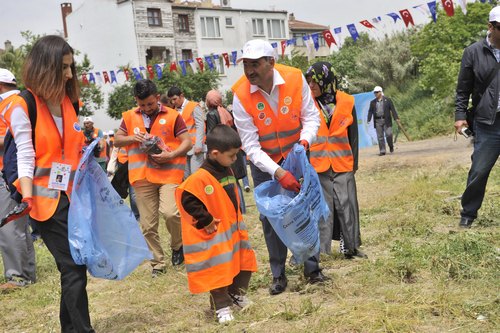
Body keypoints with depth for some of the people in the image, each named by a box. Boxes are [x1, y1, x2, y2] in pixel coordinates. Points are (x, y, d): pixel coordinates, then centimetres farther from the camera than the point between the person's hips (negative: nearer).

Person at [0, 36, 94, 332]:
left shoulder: (70, 102, 11)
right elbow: (25, 157, -13)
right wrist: (27, 198, -22)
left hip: (74, 195, 6)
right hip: (48, 199, -6)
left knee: (72, 266, 9)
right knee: (74, 267, -7)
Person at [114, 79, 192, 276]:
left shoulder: (172, 116, 0)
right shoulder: (129, 117, 9)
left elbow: (187, 142, -1)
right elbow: (116, 141, 15)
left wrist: (170, 156, -18)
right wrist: (132, 138, -6)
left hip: (168, 172, -3)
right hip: (142, 177, 3)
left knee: (170, 212, -23)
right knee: (148, 225, 5)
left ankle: (177, 245, 7)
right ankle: (157, 263, 21)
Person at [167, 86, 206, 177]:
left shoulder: (194, 107, -2)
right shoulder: (176, 110, 15)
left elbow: (200, 126, -9)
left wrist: (198, 145, -16)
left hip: (194, 147, -6)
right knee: (185, 176, 4)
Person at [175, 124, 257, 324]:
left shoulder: (227, 170, 5)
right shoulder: (200, 178, -23)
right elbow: (187, 200, -25)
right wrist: (205, 220, -18)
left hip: (233, 229, 9)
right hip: (215, 235, -9)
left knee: (244, 260, 16)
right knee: (218, 268, 0)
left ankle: (236, 293, 34)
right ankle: (222, 306, 13)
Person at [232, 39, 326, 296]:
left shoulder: (295, 79, -19)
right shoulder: (241, 95, -23)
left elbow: (311, 116, -7)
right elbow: (250, 145, -23)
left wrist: (305, 140, -28)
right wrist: (278, 172, -34)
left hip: (296, 156, 1)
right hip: (263, 162, -1)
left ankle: (312, 268, 19)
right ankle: (278, 275, 14)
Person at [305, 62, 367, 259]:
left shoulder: (347, 103, 2)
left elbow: (353, 136, 9)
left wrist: (354, 162, 8)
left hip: (343, 166, 2)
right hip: (316, 165, -1)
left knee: (346, 205, 5)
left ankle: (350, 246, 17)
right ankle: (317, 248, 6)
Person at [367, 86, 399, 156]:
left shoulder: (387, 100, 4)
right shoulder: (372, 102, 11)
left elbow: (392, 109, 0)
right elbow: (370, 111, 10)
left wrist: (396, 118, -9)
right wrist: (369, 120, -3)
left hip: (386, 120, -3)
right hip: (377, 121, 3)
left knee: (388, 134, -9)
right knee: (380, 137, 1)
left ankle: (391, 146, 17)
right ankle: (382, 151, 5)